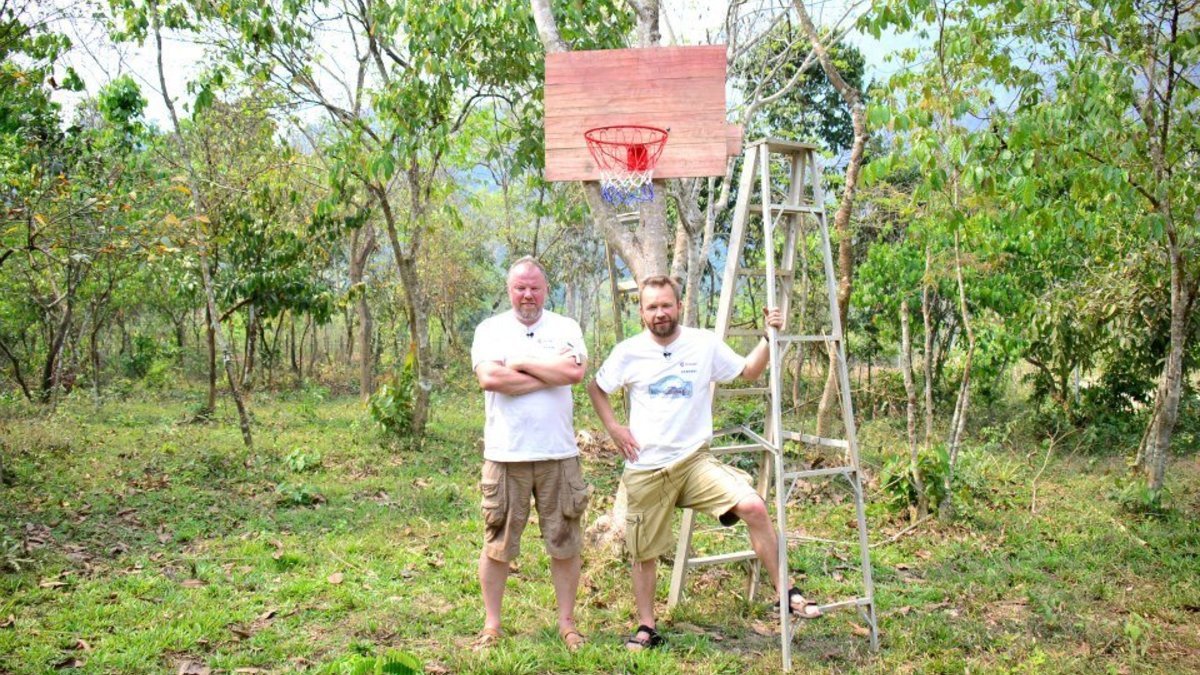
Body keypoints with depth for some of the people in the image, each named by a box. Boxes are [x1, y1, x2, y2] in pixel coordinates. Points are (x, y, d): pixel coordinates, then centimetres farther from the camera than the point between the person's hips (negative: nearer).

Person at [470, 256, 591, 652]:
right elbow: (489, 378, -15)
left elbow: (576, 371, -13)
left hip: (558, 454, 1)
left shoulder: (565, 328, 6)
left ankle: (567, 622, 23)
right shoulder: (490, 329, 3)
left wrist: (520, 361, -9)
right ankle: (491, 624, 22)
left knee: (565, 543, 9)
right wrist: (551, 374, -11)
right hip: (505, 455, -1)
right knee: (498, 544, 8)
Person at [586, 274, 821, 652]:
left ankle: (786, 594, -8)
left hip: (694, 460, 0)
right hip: (645, 470, 1)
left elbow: (749, 371, 8)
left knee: (753, 507, -21)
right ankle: (646, 629, 30)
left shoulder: (705, 344, -1)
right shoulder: (628, 353, -2)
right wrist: (614, 428, 0)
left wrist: (769, 338, -6)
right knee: (643, 553, 10)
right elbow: (595, 388, 12)